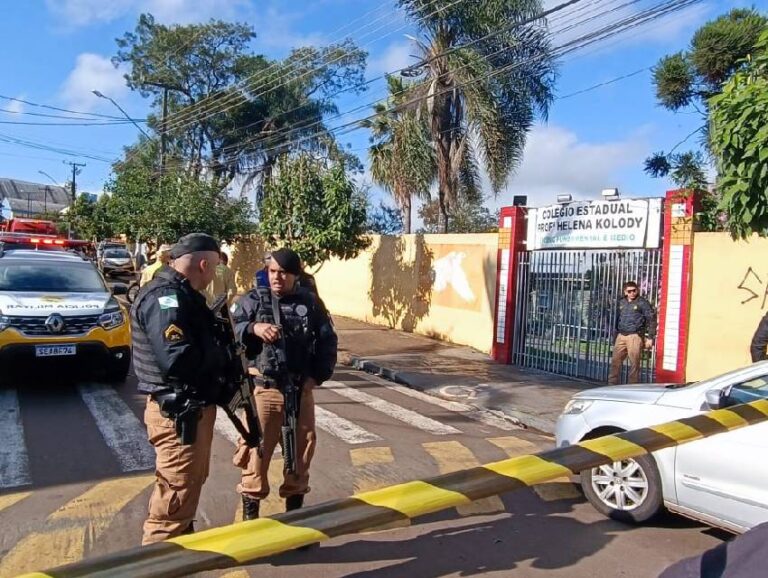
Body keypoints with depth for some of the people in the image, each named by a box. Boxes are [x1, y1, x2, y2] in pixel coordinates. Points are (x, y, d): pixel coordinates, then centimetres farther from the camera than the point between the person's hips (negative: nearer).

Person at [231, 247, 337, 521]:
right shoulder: (253, 300, 0)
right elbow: (231, 330, -11)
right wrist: (253, 328, -30)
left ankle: (295, 510, 32)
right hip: (263, 389, -2)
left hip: (301, 390, 2)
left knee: (301, 453, 13)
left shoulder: (310, 303, 5)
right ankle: (250, 512, 23)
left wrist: (318, 375, -1)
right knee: (256, 452, 4)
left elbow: (328, 341, 10)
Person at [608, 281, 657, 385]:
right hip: (621, 336, 5)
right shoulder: (621, 302, 14)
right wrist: (616, 334, 20)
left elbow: (651, 320, -5)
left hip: (635, 336, -5)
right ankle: (612, 384, 11)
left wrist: (650, 338, -9)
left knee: (634, 363, -2)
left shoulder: (642, 303, -3)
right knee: (615, 361, 4)